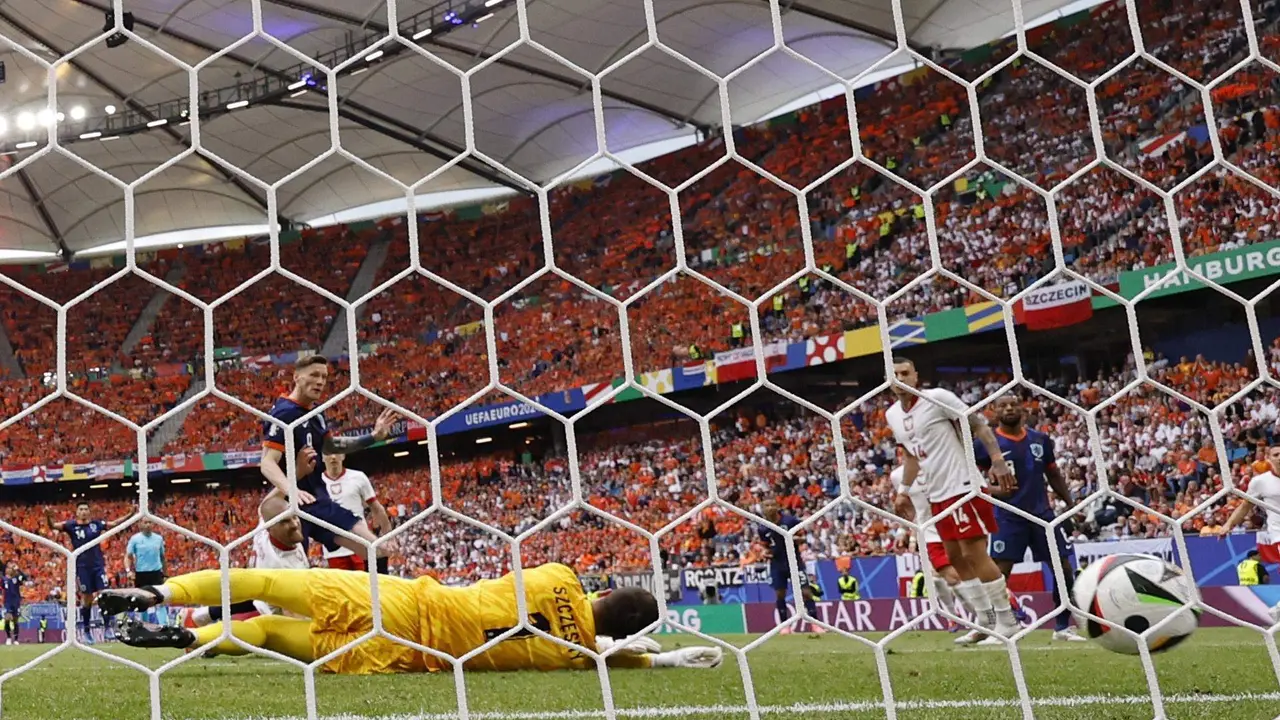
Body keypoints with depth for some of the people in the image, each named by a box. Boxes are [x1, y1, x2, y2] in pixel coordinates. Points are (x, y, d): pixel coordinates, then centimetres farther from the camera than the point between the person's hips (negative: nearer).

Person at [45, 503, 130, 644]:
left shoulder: (96, 524, 2)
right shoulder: (71, 525, -3)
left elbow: (114, 523, 9)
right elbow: (53, 526, -13)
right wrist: (48, 517, -34)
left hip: (98, 565, 1)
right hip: (82, 567, -1)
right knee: (87, 598, 5)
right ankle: (85, 630, 18)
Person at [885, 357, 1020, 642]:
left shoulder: (937, 398, -12)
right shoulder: (892, 415, 10)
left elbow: (979, 425, -9)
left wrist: (998, 461, -17)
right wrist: (904, 492, 22)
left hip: (964, 487, -8)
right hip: (937, 495, 8)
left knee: (974, 554, -9)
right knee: (956, 559, 9)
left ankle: (1007, 621, 2)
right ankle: (986, 621, 18)